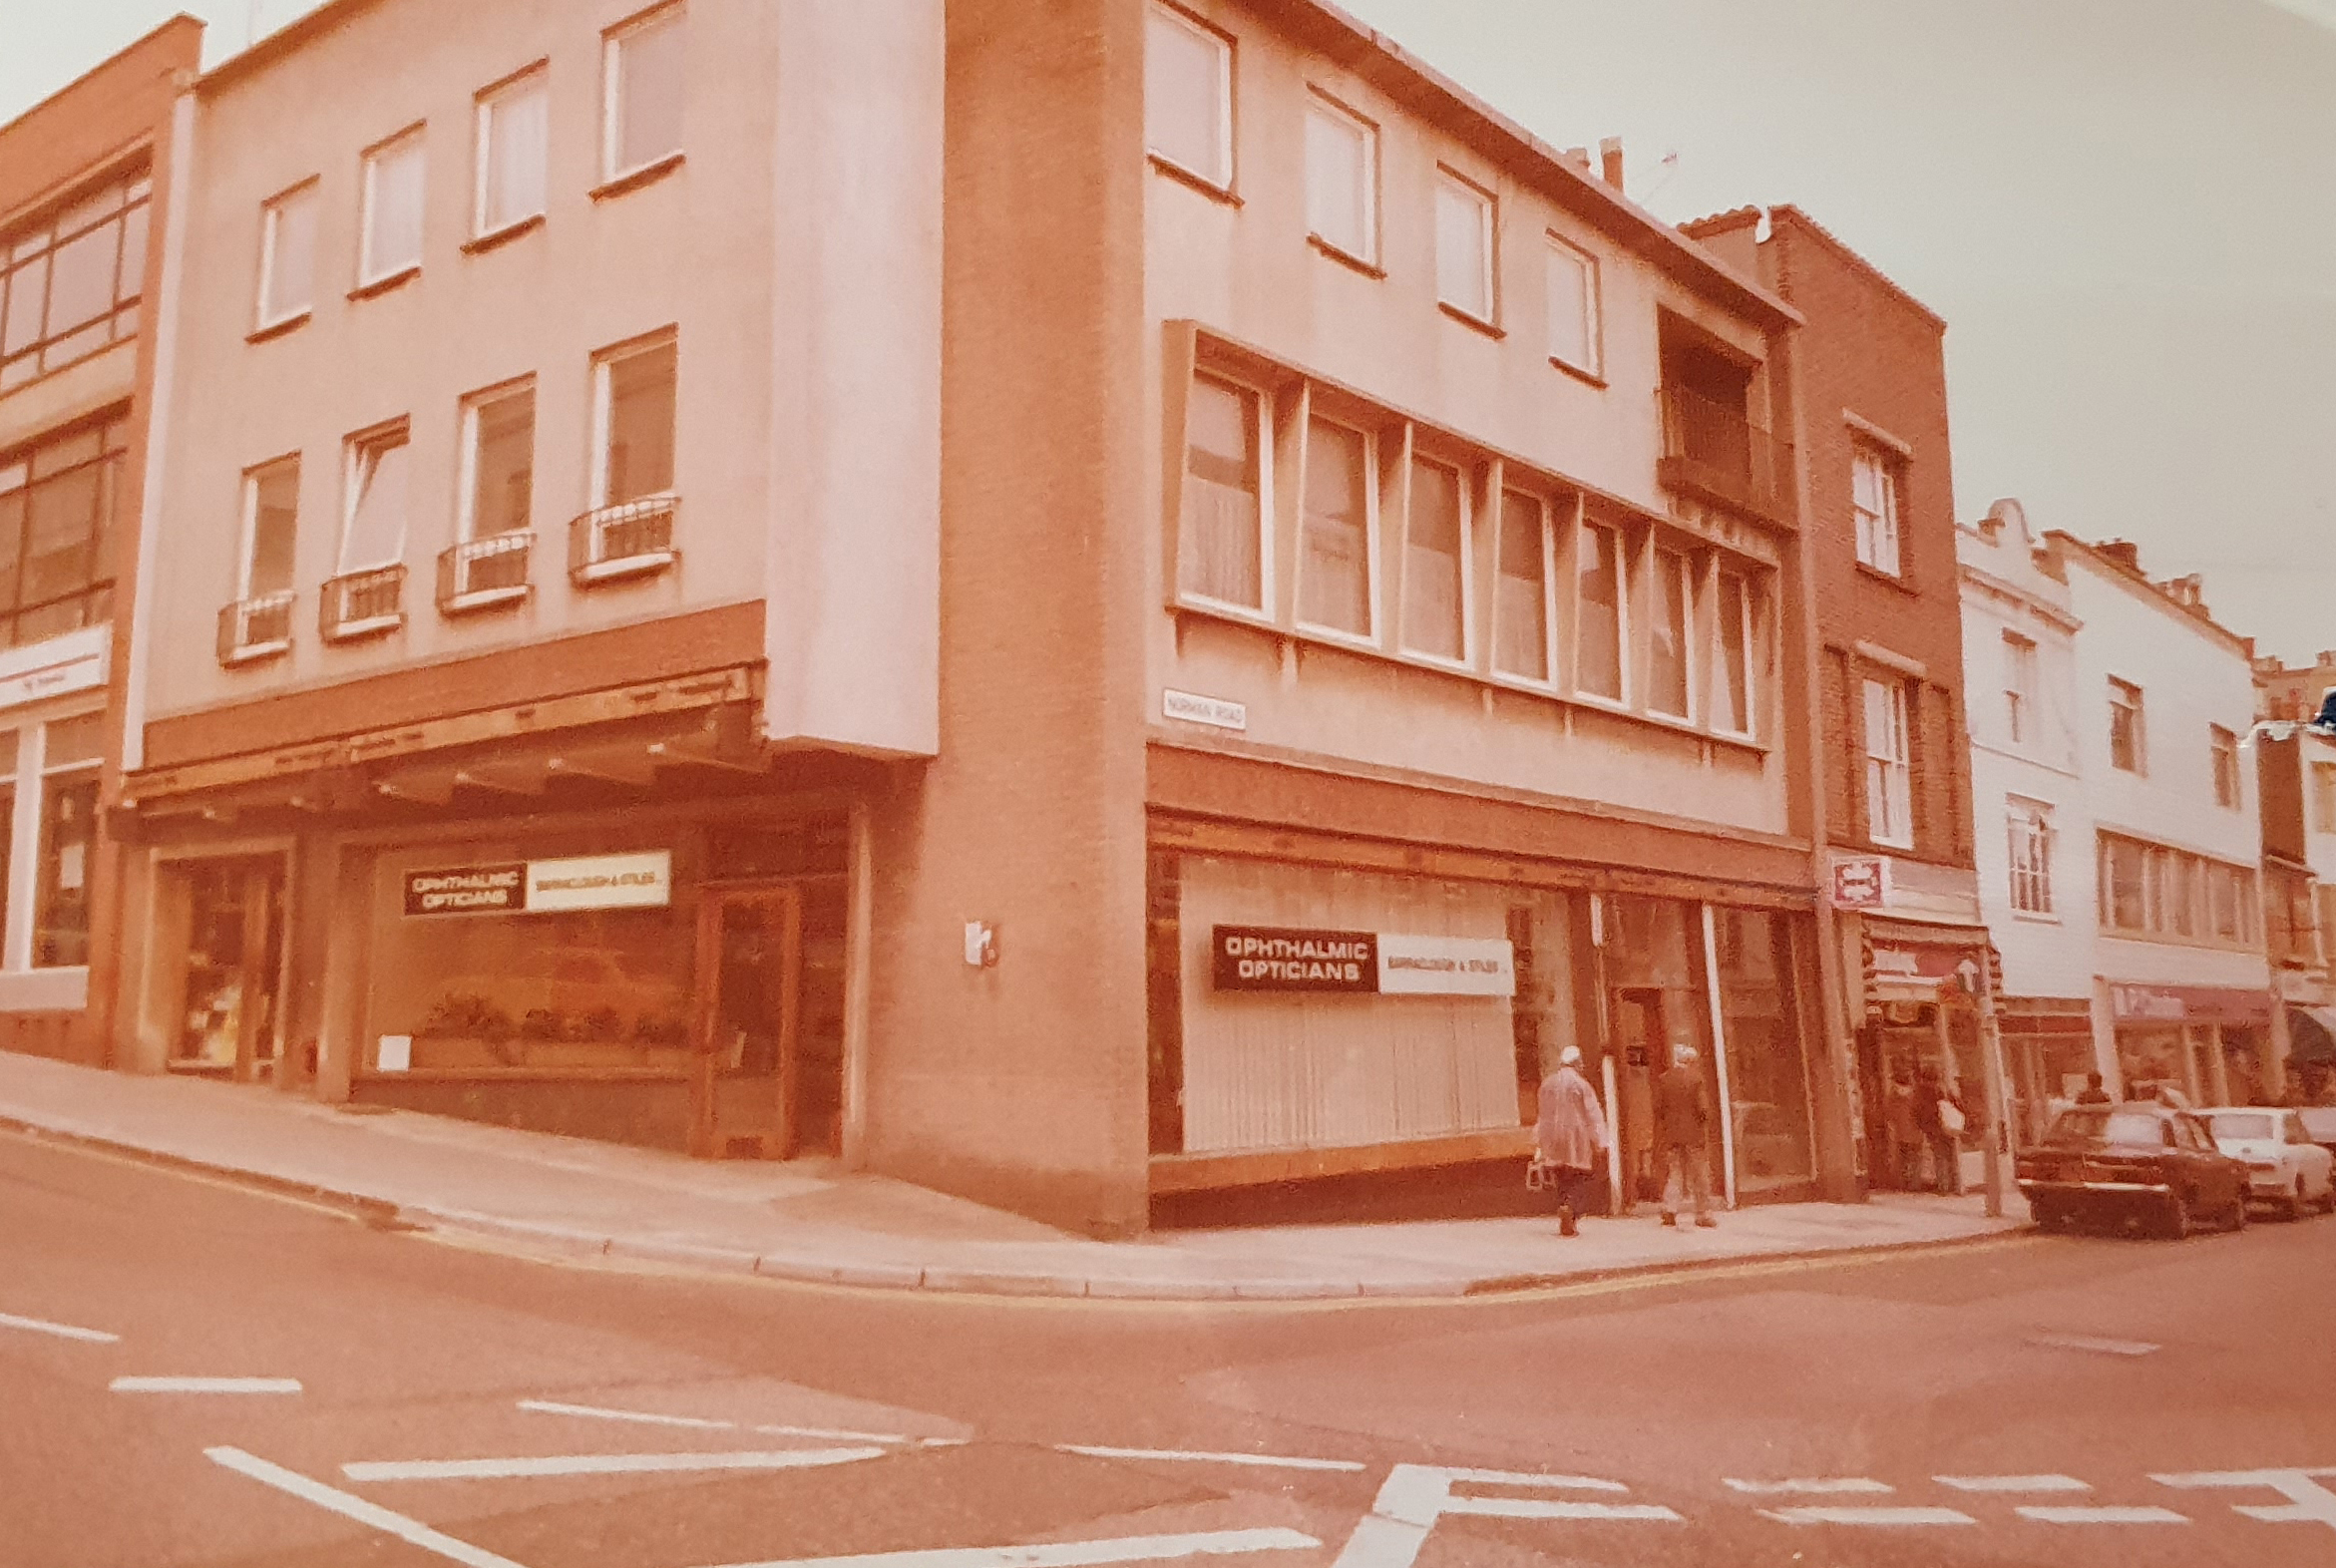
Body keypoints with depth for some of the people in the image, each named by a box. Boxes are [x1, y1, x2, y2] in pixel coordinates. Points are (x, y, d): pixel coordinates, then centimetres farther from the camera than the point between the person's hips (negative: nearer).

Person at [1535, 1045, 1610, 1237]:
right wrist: (1601, 1142, -5)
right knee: (1579, 1179, 1)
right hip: (1577, 1137, -4)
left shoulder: (1547, 1084, 6)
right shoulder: (1581, 1084, -9)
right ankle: (1569, 1207, -24)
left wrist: (1539, 1141, 23)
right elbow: (1593, 1114, -8)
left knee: (1563, 1180, 12)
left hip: (1554, 1140, 5)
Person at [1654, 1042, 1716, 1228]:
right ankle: (1703, 1214, 10)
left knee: (1672, 1173, 8)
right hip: (1693, 1133, -3)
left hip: (1671, 1134, 3)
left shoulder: (1662, 1080, 3)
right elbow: (1703, 1108, -10)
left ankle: (1669, 1210, -4)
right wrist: (1705, 1129, -1)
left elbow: (1658, 1108, 3)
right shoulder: (1696, 1077, -8)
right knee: (1700, 1175, 6)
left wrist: (1659, 1133, 11)